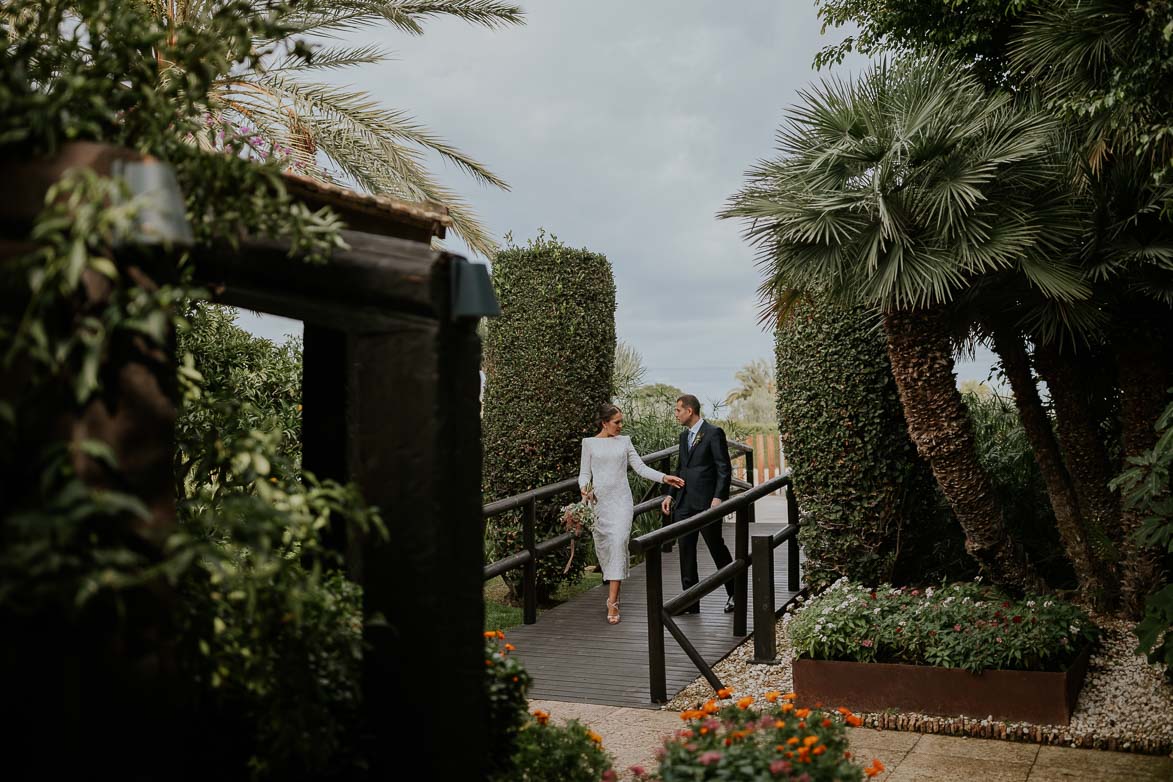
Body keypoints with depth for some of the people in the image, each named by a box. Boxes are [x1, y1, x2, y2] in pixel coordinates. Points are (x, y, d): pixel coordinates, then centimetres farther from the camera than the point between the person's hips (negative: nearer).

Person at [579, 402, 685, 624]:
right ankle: (613, 591, 29)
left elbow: (640, 467, 7)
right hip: (598, 500, 0)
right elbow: (585, 472, 6)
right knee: (603, 547, 6)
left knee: (619, 543, -15)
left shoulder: (624, 441, 9)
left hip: (621, 500, 0)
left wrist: (664, 478, -5)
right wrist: (583, 487, -15)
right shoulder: (589, 443, 5)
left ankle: (612, 603, -18)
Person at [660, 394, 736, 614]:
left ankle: (734, 594, 22)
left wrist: (718, 497, -20)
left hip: (707, 502, -7)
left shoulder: (714, 433, -8)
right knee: (686, 552, 5)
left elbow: (724, 468, -11)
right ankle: (690, 602, 11)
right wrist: (671, 494, 13)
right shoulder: (684, 436, 15)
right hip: (684, 503, 7)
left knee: (717, 548, 4)